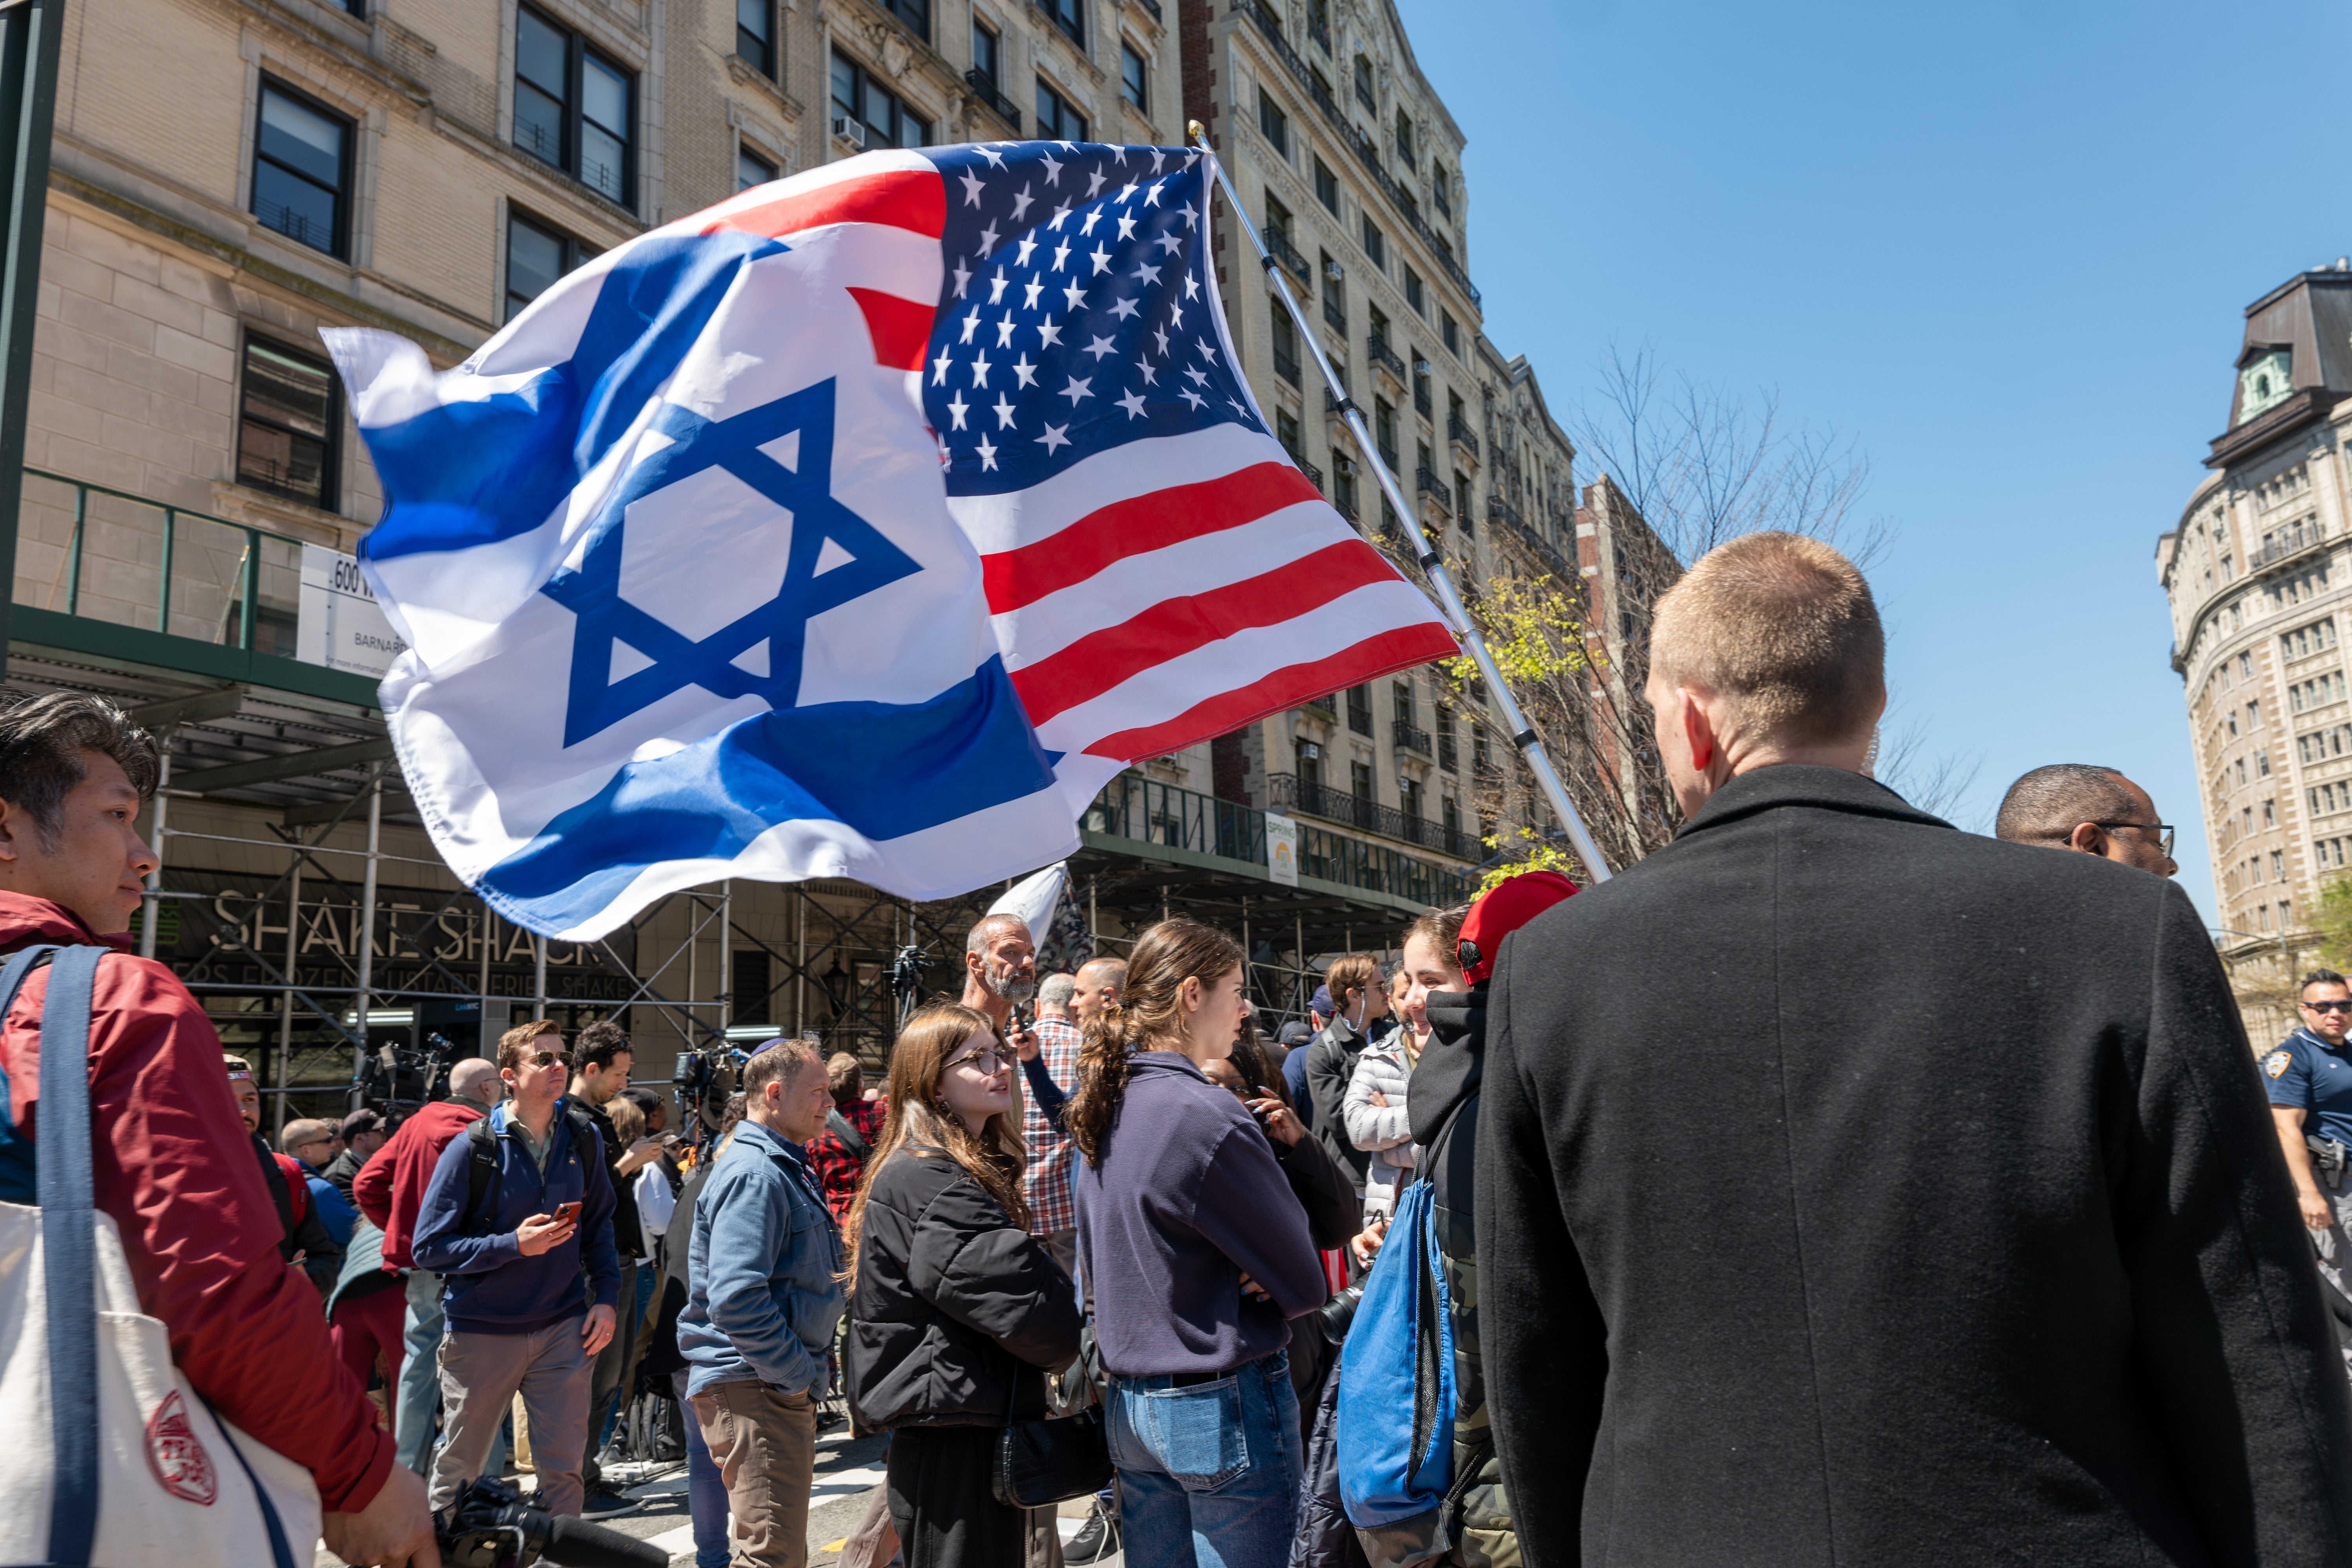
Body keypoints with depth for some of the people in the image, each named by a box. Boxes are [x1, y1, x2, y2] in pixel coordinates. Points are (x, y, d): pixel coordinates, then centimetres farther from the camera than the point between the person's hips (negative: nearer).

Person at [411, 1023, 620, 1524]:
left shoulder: (581, 1137, 1)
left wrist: (605, 1297, 1)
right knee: (459, 1467, 14)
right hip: (481, 1332, -2)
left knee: (563, 1466, 3)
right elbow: (429, 1247, -11)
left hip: (562, 1329, 2)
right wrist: (513, 1245, -21)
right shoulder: (472, 1148, -10)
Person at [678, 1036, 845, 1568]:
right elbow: (736, 1299, -28)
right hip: (755, 1386, -11)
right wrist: (798, 1375, -20)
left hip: (782, 1387, 11)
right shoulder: (754, 1174, -19)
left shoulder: (783, 1167, 16)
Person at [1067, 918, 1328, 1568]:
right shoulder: (1206, 1116, -21)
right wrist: (1256, 1284, 3)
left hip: (1129, 1406, 8)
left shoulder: (1104, 1108, 4)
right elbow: (1305, 1283, -16)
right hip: (1221, 1407, -8)